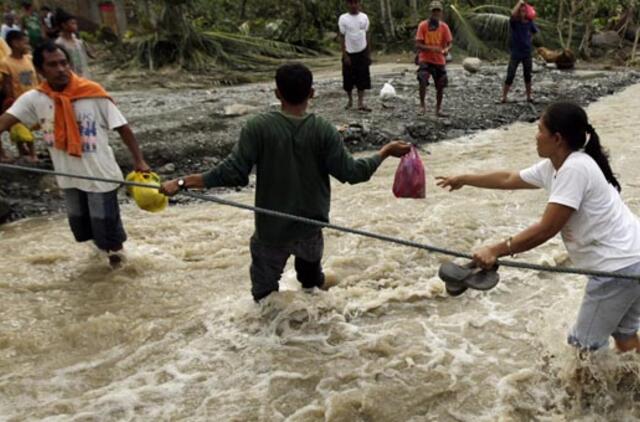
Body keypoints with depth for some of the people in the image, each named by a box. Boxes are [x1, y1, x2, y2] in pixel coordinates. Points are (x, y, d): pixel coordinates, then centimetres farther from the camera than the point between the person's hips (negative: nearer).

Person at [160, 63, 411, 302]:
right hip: (311, 222, 3)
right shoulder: (323, 131, -14)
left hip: (271, 228, -3)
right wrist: (386, 152, 3)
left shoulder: (258, 128, -18)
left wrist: (183, 182, -13)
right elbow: (350, 172, -11)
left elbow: (233, 173, -21)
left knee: (264, 288, 14)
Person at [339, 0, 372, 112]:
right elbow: (342, 37, -5)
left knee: (363, 78, -4)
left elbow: (367, 36, 6)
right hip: (349, 53, -2)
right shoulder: (343, 18, -6)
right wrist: (345, 55, -10)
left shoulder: (364, 17, 2)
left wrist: (369, 53, 3)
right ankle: (350, 100, 23)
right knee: (349, 79, 5)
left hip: (362, 53, 2)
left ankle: (361, 103, -2)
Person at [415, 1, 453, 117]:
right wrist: (431, 48, -25)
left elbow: (449, 43, 1)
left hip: (440, 61, 3)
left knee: (440, 86, 6)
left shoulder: (444, 27, 2)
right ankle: (422, 104, -6)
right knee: (423, 81, -24)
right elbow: (418, 45, -10)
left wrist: (446, 50, -23)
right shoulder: (423, 25, -6)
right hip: (425, 59, -3)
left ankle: (438, 109, 21)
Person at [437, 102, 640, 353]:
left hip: (618, 265, -10)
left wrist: (495, 251, -22)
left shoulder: (574, 169, -23)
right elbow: (509, 179, 22)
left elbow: (547, 229, -25)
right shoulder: (553, 167, 7)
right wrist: (464, 179, 28)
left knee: (585, 344, 2)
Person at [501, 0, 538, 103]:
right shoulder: (514, 22, -9)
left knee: (528, 76, 11)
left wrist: (530, 40, 7)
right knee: (510, 76, -5)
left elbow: (534, 32, 20)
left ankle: (529, 96, 23)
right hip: (515, 53, -3)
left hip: (527, 53, 3)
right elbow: (513, 14, -32)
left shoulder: (529, 22, 0)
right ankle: (504, 96, 4)